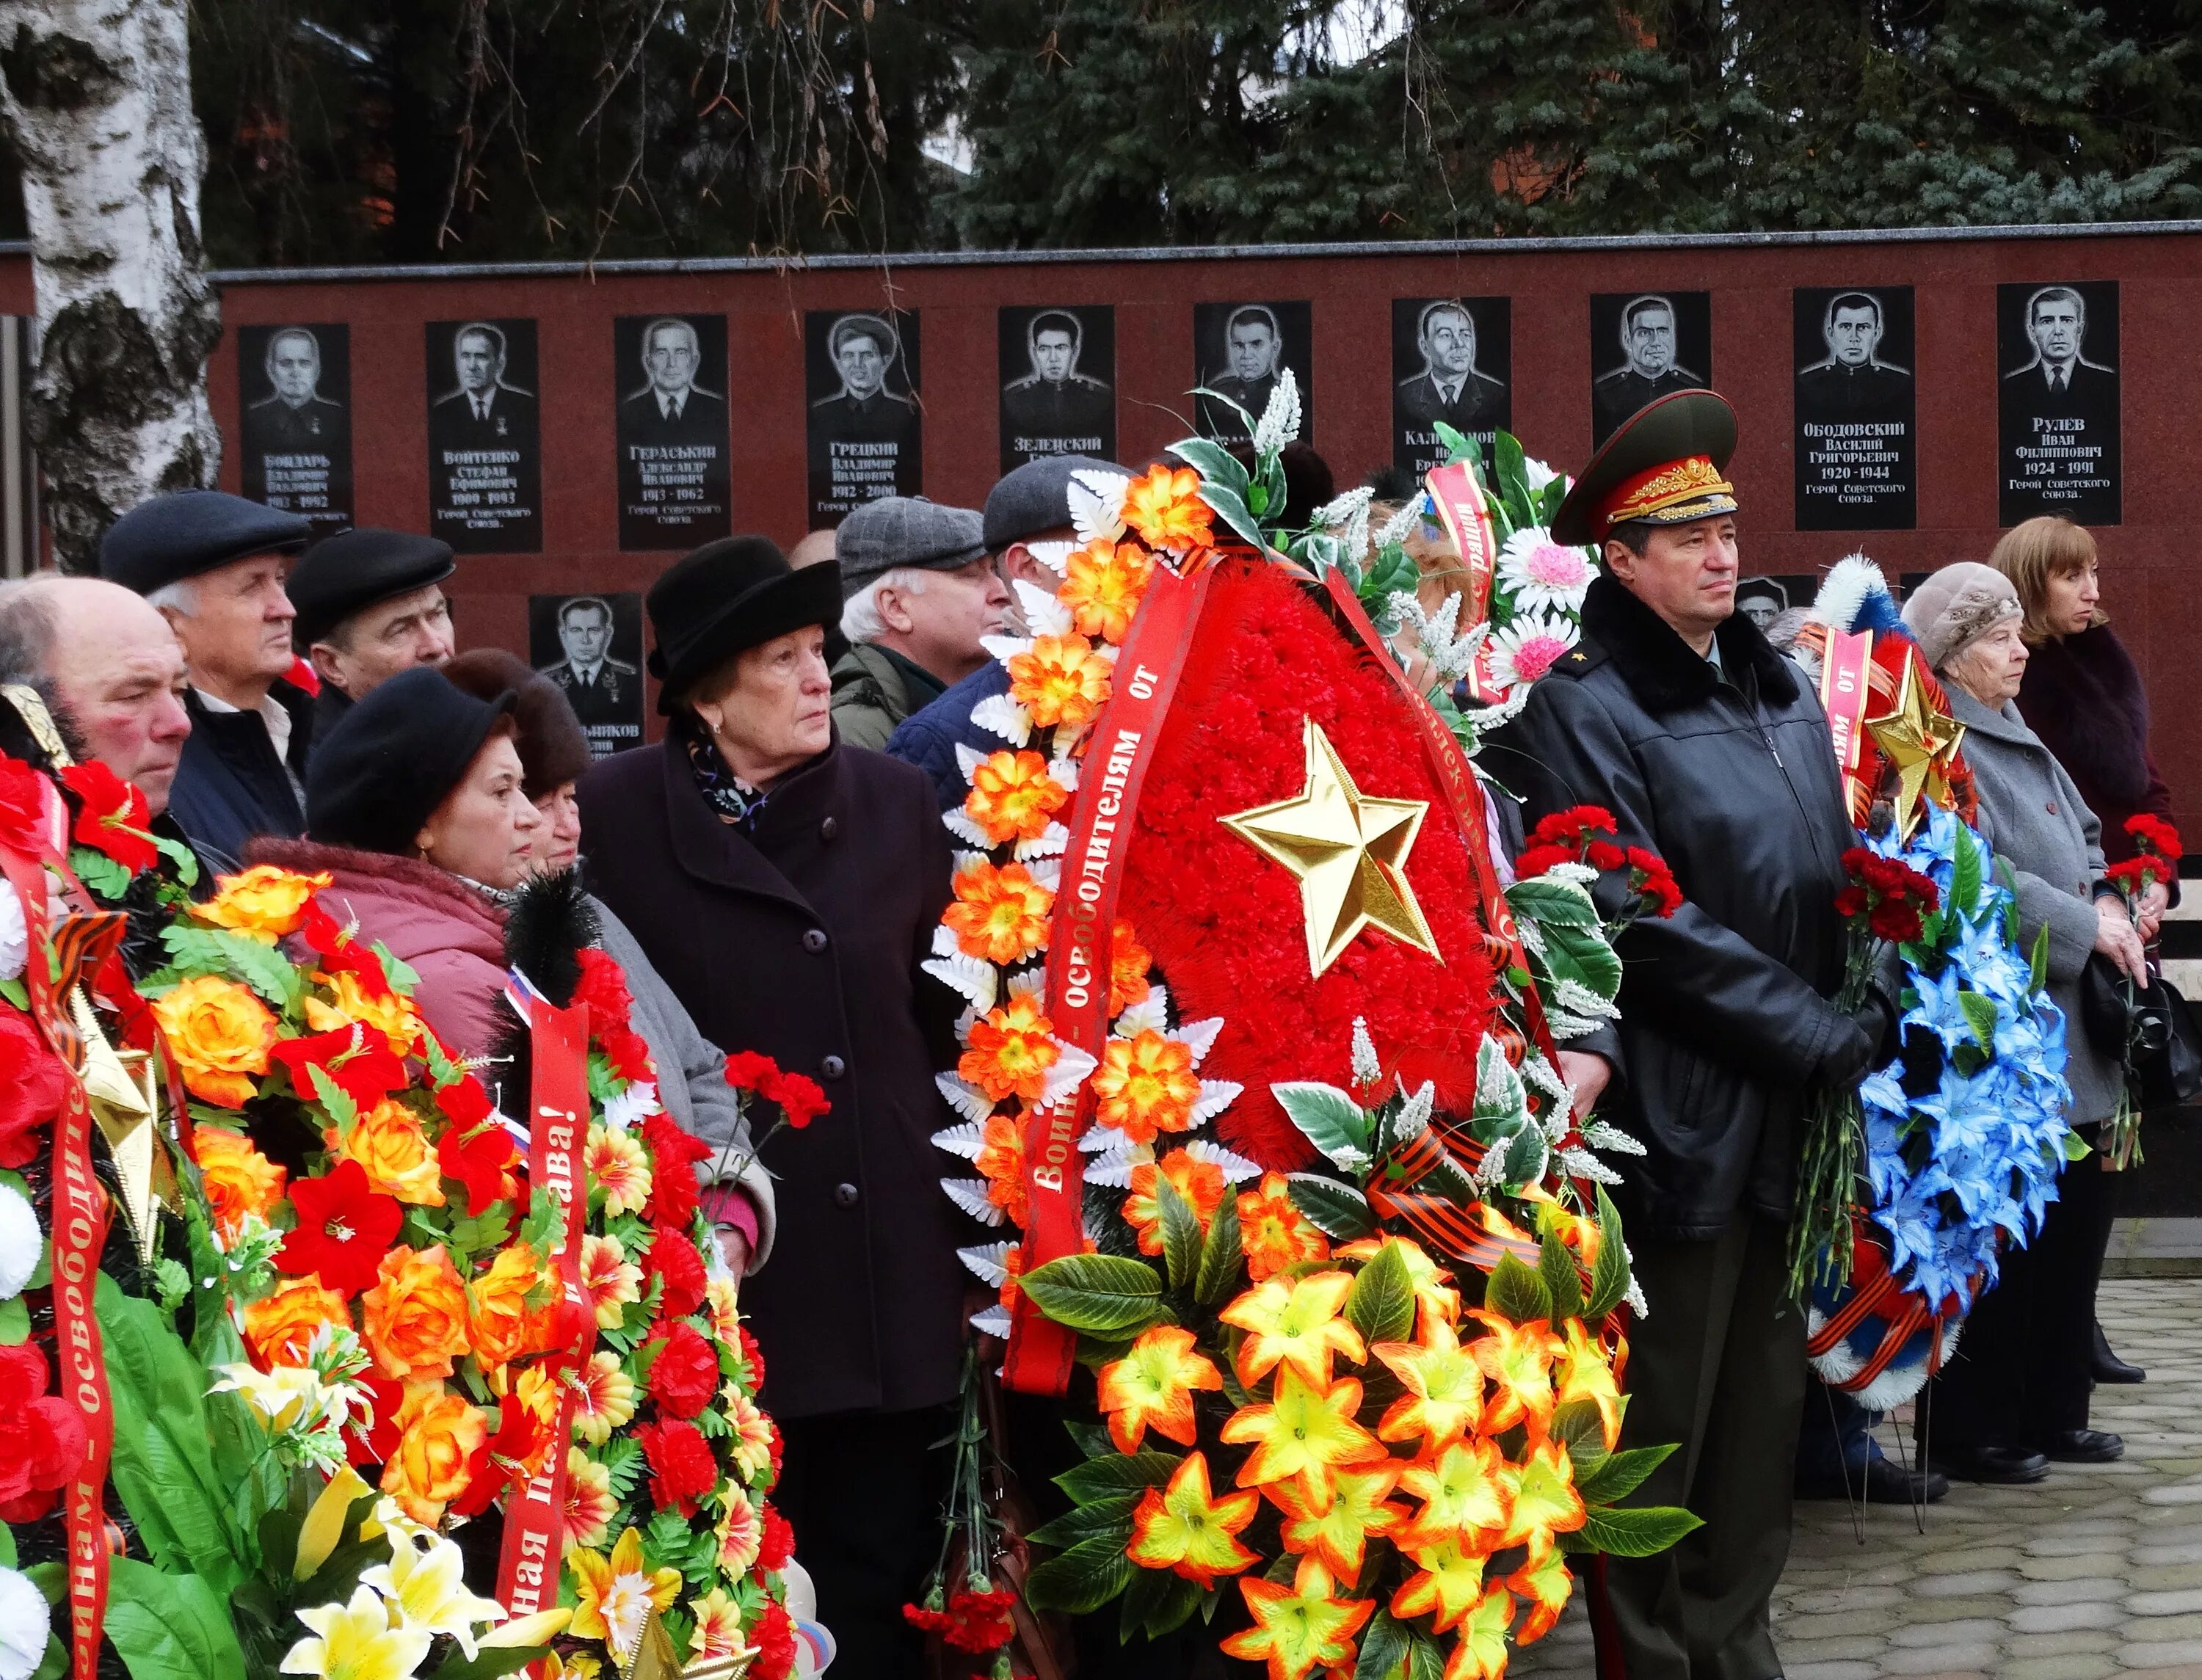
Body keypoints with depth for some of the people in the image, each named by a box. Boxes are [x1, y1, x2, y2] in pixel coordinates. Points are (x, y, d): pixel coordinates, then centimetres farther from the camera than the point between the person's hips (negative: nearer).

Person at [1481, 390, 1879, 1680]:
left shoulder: (1781, 688, 13)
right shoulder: (1582, 710, -10)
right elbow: (1648, 929, -16)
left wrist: (1869, 1028, 4)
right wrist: (1832, 1040, -14)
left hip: (1791, 1117, 7)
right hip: (1678, 1121, -7)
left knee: (1764, 1401, 13)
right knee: (1662, 1426, 2)